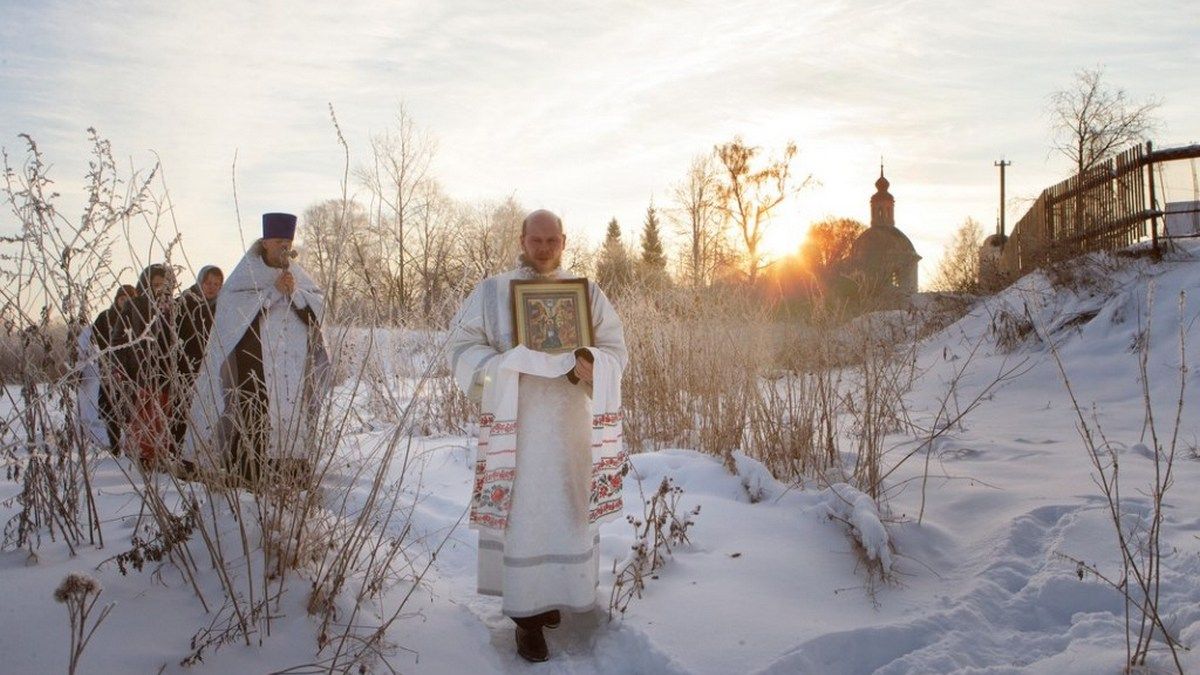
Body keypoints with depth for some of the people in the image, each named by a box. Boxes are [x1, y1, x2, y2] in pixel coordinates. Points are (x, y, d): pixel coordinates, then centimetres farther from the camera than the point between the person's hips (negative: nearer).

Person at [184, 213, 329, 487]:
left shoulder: (297, 274, 16)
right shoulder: (247, 272, 5)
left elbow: (318, 302, 8)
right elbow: (231, 302, -9)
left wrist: (295, 292, -10)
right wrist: (273, 291, -14)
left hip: (292, 364, 4)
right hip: (253, 360, -3)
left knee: (291, 411, -2)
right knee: (254, 413, -11)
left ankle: (289, 469, 2)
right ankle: (250, 472, -8)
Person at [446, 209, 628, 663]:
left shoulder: (587, 293, 7)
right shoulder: (492, 291, 2)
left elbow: (614, 349, 6)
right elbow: (461, 347, 0)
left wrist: (590, 365, -16)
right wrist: (506, 366, -18)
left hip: (570, 424, 3)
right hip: (517, 424, -2)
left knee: (567, 509, 8)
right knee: (523, 514, -3)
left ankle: (549, 595, 27)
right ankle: (528, 616, 5)